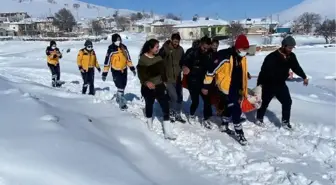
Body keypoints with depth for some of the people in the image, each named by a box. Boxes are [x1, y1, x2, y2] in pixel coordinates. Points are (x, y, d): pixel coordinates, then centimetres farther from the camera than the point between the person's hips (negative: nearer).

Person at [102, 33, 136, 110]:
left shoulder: (124, 47, 0)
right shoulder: (111, 50, -14)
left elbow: (128, 58, 9)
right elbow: (107, 61, -11)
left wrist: (132, 68, 6)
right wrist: (105, 73, -10)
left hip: (124, 70, 5)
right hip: (116, 71, -5)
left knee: (123, 86, 16)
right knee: (120, 87, -11)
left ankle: (119, 99, 39)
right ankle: (122, 103, -3)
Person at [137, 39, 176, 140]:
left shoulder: (159, 58, 4)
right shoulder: (143, 59, -13)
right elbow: (140, 73, -16)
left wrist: (164, 81, 10)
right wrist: (146, 82, -31)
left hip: (159, 86, 4)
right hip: (148, 88, -4)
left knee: (165, 106, -4)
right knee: (149, 105, 14)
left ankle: (167, 132, -1)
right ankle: (150, 126, 38)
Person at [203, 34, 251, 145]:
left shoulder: (242, 57, 5)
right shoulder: (225, 56, -21)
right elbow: (212, 70, -19)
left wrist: (244, 90, 22)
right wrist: (206, 86, -16)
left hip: (236, 88, 9)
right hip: (226, 88, -9)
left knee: (230, 107, 22)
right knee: (236, 110, -11)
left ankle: (224, 126, 41)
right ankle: (239, 134, -1)